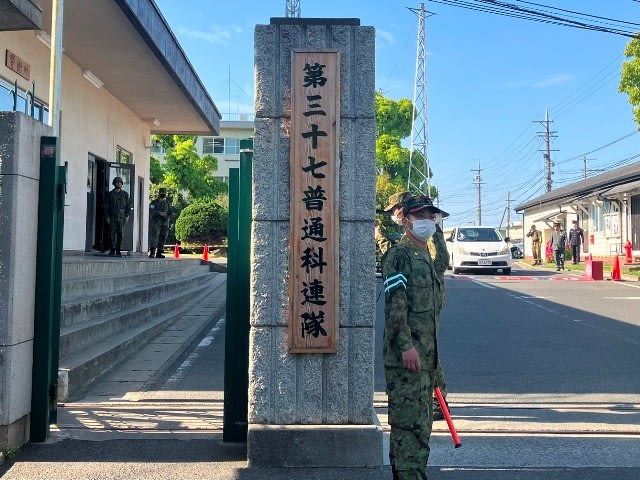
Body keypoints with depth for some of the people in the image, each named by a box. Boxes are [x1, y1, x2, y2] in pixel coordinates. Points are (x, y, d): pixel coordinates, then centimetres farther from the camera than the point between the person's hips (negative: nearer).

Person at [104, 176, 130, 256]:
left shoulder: (125, 194, 10)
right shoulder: (110, 194, 8)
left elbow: (128, 205, 9)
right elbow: (106, 206, 7)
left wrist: (127, 215, -1)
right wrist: (107, 216, -1)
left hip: (121, 217, 0)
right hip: (112, 217, 0)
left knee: (120, 234, -1)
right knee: (112, 234, -3)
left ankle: (118, 250, 5)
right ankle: (112, 250, 2)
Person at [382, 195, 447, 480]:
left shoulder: (426, 257, 19)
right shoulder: (399, 255, -10)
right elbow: (395, 304, -19)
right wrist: (406, 346, -24)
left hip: (425, 355, 10)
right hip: (406, 357, -10)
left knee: (421, 422, 16)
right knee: (411, 424, -8)